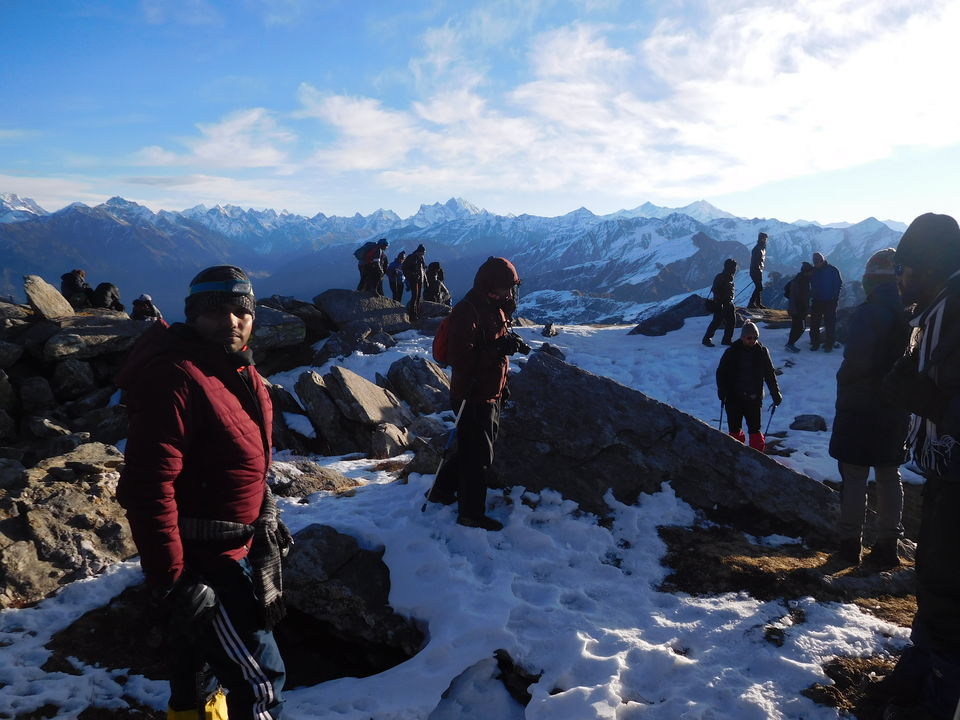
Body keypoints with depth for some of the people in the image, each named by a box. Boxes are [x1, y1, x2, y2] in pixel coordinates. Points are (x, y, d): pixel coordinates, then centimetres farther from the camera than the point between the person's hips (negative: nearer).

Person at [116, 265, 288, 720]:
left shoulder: (241, 370, 5)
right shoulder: (174, 378, -24)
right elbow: (148, 487, -28)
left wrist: (265, 518, 21)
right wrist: (173, 580, -27)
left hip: (238, 546, 9)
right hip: (204, 563, -9)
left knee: (201, 652, 29)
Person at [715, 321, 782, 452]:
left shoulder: (762, 352, 2)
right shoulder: (732, 352, -1)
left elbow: (770, 374, 9)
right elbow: (721, 372, 3)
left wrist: (776, 394, 6)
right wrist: (722, 391, -11)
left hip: (754, 398, 0)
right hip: (734, 398, 0)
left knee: (754, 429, -2)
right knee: (735, 428, 5)